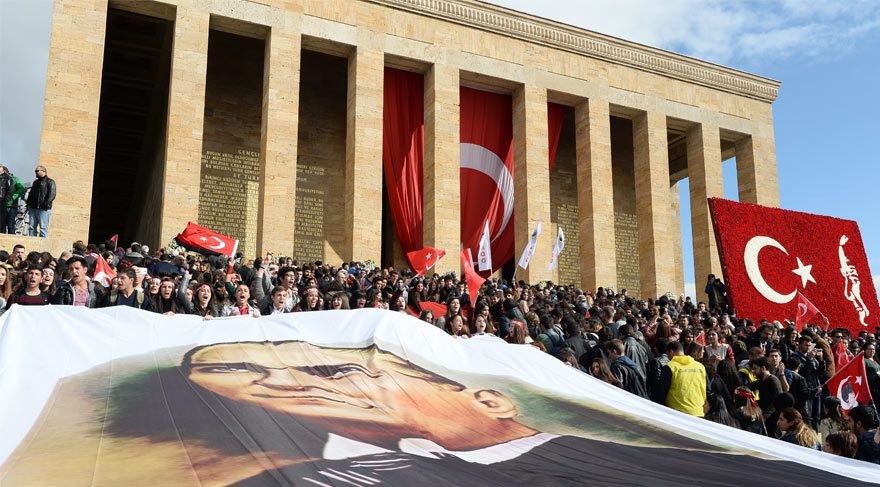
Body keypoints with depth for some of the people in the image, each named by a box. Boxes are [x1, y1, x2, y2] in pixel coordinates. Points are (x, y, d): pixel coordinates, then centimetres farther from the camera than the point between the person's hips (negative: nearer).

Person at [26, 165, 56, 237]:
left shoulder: (50, 182, 0)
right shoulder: (35, 182, 24)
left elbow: (52, 194, -11)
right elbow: (31, 194, 28)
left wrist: (46, 204, -21)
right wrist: (28, 204, 14)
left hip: (43, 209, -7)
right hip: (33, 208, 7)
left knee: (43, 227, -9)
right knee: (32, 227, 5)